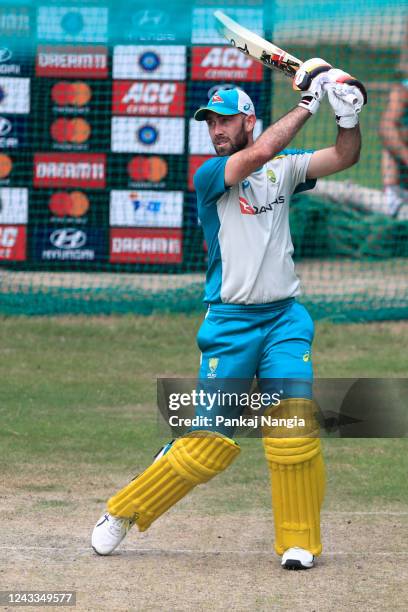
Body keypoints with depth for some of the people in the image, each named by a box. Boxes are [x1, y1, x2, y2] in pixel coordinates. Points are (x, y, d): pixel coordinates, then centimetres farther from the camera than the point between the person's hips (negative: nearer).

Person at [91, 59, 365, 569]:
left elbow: (344, 157, 1)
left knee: (295, 426, -14)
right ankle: (123, 513, 11)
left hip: (285, 318, 3)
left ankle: (299, 541, -2)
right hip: (229, 321, -3)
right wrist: (308, 103, -17)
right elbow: (258, 154, -21)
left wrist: (348, 114, -17)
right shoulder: (208, 176, -4)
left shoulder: (284, 167, 10)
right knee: (211, 442, -6)